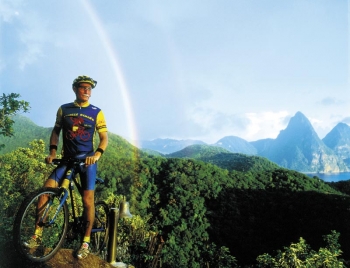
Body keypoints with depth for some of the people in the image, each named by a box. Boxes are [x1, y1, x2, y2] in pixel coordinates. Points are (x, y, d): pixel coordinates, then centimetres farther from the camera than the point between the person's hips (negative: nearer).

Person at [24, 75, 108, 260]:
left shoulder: (96, 112, 0)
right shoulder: (63, 109, 7)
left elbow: (104, 138, -3)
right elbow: (56, 131, 13)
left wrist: (97, 154, -21)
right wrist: (52, 151, -3)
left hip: (87, 159, -2)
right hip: (67, 158, 2)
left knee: (87, 200, -4)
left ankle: (86, 241, 11)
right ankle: (37, 235, -1)